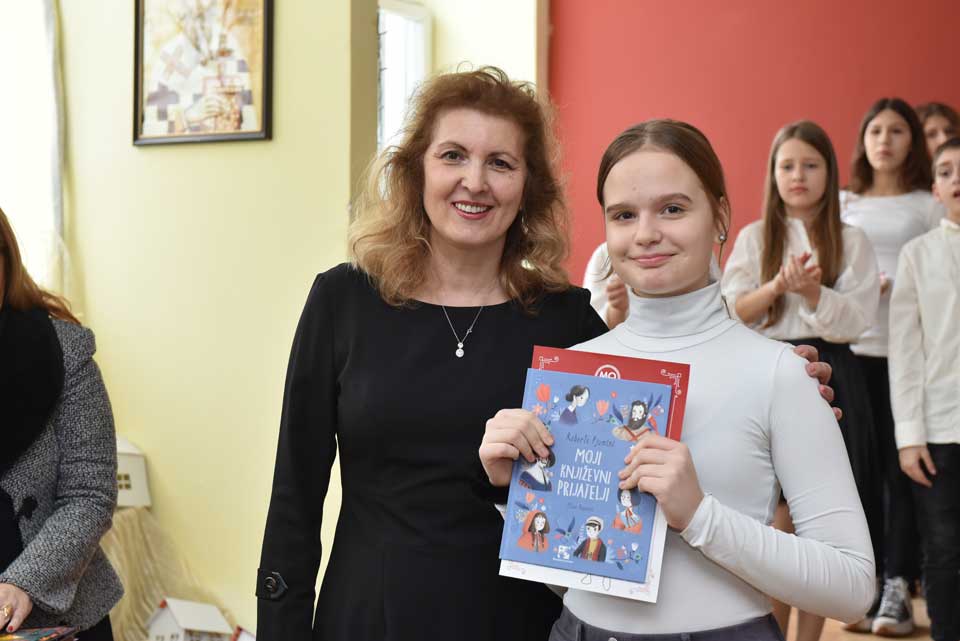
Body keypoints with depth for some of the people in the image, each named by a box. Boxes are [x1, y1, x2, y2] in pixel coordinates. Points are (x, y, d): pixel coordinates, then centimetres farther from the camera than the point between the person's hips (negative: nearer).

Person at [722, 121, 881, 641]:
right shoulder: (754, 237, 7)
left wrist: (811, 292, -20)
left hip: (830, 378, 0)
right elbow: (729, 313, -2)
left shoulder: (851, 242, 5)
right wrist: (777, 287, -17)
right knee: (777, 516, -1)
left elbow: (856, 319, -4)